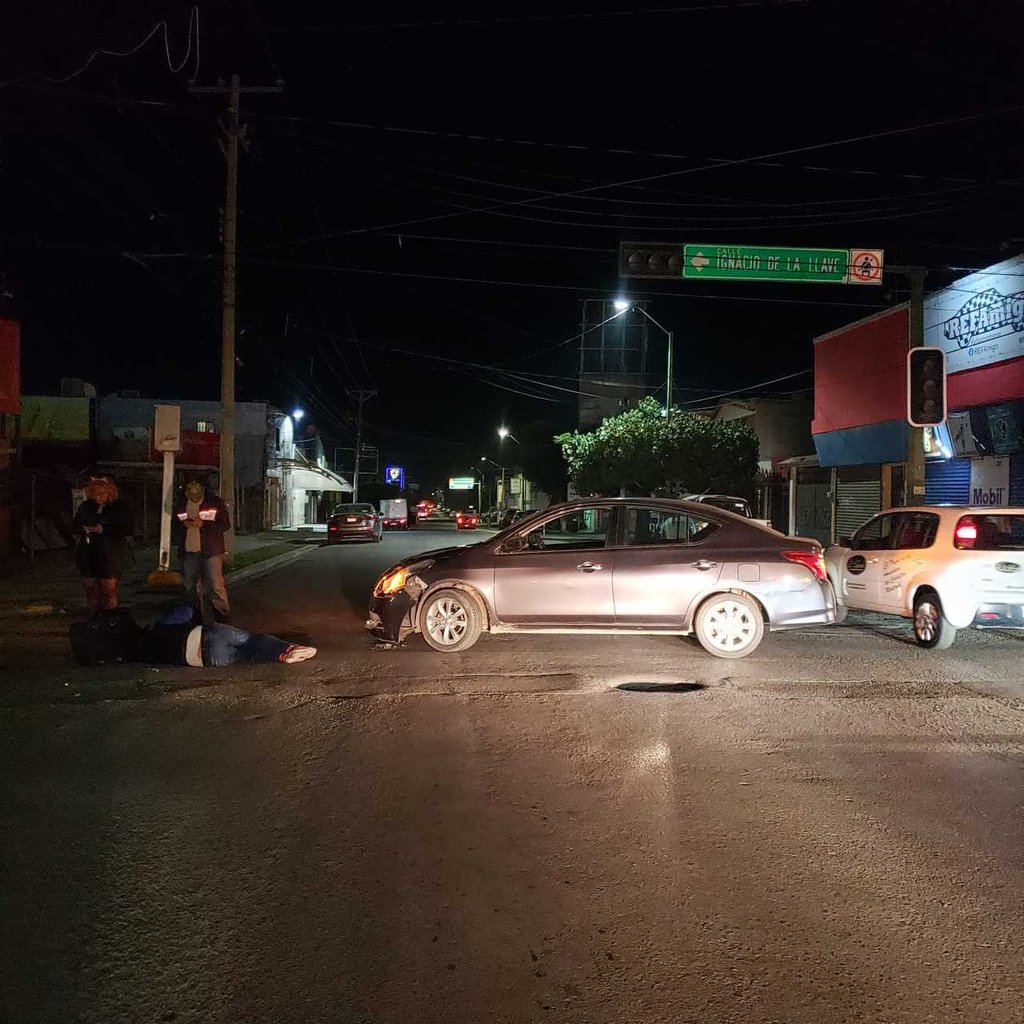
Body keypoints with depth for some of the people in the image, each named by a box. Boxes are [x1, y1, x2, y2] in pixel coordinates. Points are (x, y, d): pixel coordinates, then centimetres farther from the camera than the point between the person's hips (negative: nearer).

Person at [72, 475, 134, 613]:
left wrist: (104, 529, -18)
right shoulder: (86, 506, 10)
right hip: (88, 554, 4)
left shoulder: (120, 507, -2)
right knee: (91, 588, 7)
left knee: (109, 589, -8)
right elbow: (75, 526, 18)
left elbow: (126, 530, -9)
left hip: (110, 556, -4)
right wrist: (84, 529, -5)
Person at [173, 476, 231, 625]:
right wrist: (183, 524, -5)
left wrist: (203, 524, -17)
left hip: (211, 551, -5)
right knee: (191, 587, 12)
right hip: (189, 553, 5)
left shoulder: (215, 503, -2)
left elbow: (226, 524, -5)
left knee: (216, 586, -11)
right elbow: (174, 526, 19)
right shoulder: (181, 506, 11)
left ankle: (223, 616, -1)